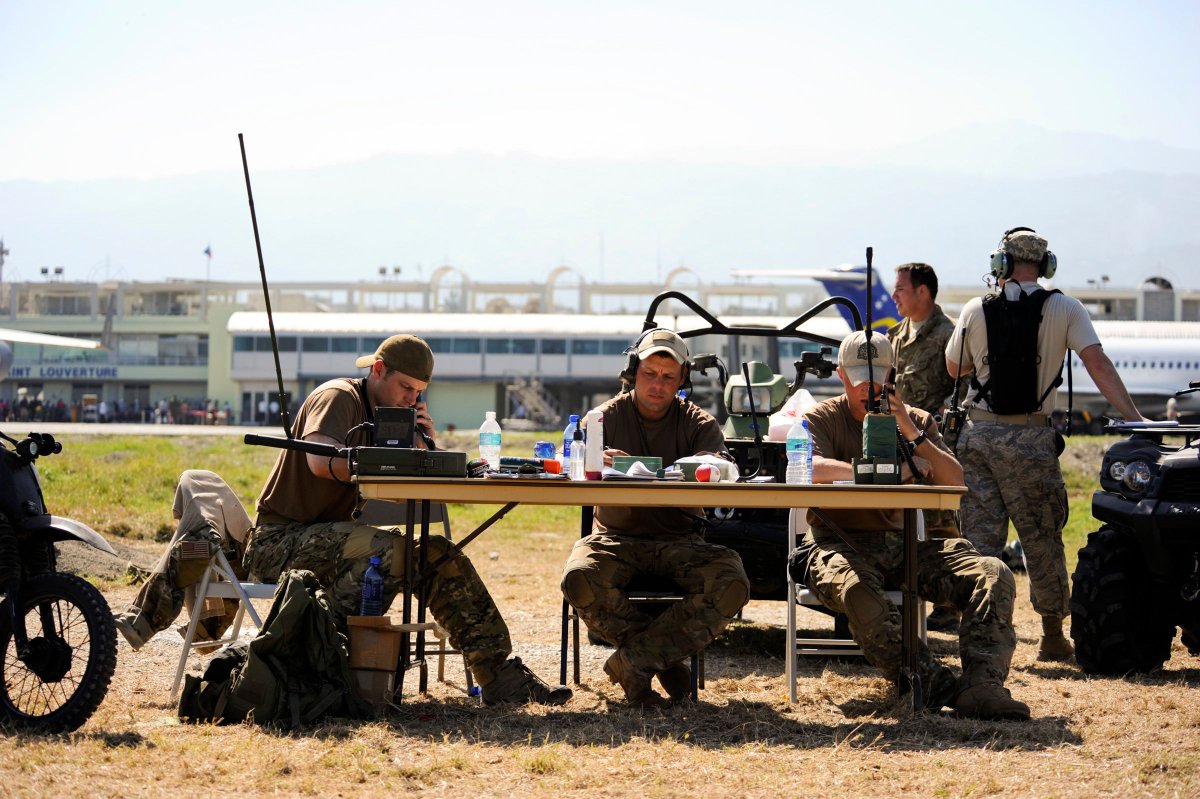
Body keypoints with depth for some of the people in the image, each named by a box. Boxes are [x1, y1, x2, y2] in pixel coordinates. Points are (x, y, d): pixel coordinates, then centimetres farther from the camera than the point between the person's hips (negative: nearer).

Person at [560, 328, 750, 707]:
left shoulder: (699, 424, 7)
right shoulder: (607, 417, 7)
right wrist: (599, 463, -34)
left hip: (679, 541, 1)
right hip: (617, 537, -1)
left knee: (731, 584, -29)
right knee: (581, 579, -34)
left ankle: (632, 661, -19)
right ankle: (666, 656, -12)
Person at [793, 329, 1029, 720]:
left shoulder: (916, 421, 18)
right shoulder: (822, 419, 8)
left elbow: (955, 483, 5)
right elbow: (810, 468, -15)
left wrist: (912, 435, -9)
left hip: (904, 545, 4)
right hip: (842, 544, -4)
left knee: (993, 575, -20)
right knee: (857, 588, -41)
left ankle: (981, 684, -37)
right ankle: (934, 687, -44)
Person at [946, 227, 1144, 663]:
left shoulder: (975, 311, 3)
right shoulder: (1064, 309, -1)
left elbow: (954, 366, 17)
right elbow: (1097, 364, -9)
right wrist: (1132, 416, -10)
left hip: (978, 434, 1)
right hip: (1029, 438, -1)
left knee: (980, 536, 4)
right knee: (1041, 537, 7)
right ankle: (1052, 635, 13)